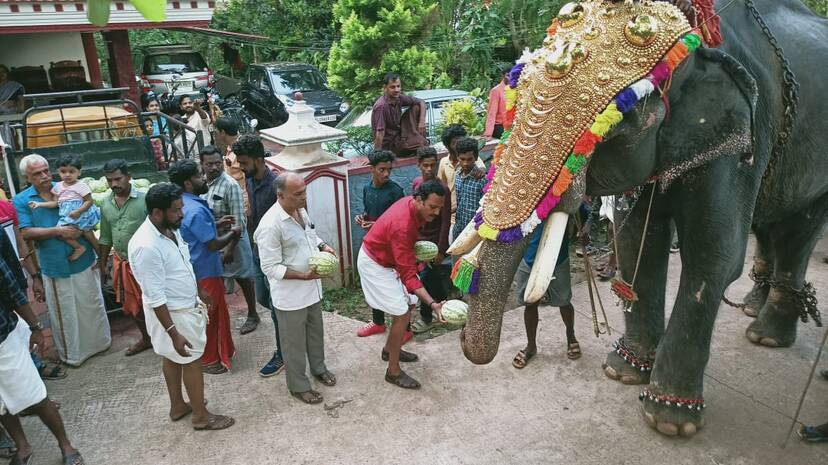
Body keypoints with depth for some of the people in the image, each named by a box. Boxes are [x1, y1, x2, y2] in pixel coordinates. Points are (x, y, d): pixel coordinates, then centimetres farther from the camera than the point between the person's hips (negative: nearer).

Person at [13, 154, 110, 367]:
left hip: (84, 261, 1)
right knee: (63, 313, 12)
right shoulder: (21, 200, -2)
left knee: (92, 305, 14)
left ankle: (99, 342, 34)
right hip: (55, 267, -1)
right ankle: (71, 353, 29)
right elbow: (26, 233, -12)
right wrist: (59, 231, -21)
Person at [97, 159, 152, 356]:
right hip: (121, 263, 6)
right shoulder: (105, 204, 4)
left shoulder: (144, 199, -13)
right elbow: (105, 238, 12)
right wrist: (102, 265, 14)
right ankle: (146, 338, 36)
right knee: (130, 306, 17)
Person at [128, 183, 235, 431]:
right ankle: (201, 416, 24)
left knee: (171, 358, 22)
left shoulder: (170, 229, -3)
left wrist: (199, 290, 23)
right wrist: (174, 332, -27)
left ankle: (178, 406, 40)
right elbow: (155, 297, -29)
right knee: (192, 361, 6)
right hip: (172, 313, -9)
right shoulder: (146, 246, -31)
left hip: (186, 305, 9)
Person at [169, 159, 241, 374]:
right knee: (209, 315, 6)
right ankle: (208, 359, 21)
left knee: (216, 311, 22)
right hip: (205, 271, -10)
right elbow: (214, 244, -24)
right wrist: (232, 234, -8)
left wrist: (217, 224, 12)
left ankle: (221, 350, 38)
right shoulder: (196, 210, -28)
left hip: (201, 267, 10)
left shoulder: (186, 204, 4)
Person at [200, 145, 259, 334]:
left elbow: (239, 221, -21)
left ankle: (252, 315, 27)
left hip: (233, 240, -6)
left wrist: (230, 247, -21)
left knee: (243, 278, 10)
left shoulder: (230, 185, -20)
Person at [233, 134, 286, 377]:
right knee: (262, 298, 20)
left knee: (277, 306, 2)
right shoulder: (250, 180, 3)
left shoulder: (275, 185, -23)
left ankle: (282, 355, 16)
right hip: (258, 250, 9)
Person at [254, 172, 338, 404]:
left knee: (316, 332, 25)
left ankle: (318, 368, 48)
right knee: (295, 342, 11)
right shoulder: (271, 225, -28)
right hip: (290, 294, -8)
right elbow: (270, 268, -24)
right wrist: (303, 276, -29)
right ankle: (299, 386, 30)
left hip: (312, 287, 8)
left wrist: (323, 246, -3)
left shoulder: (300, 210, -1)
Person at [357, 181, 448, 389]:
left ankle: (390, 349, 32)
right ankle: (393, 371, 4)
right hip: (374, 264, -9)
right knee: (402, 313, -9)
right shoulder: (403, 225, -38)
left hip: (388, 259, 9)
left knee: (410, 304, 13)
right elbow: (408, 275, -37)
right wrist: (432, 304, -44)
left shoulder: (412, 204, -11)